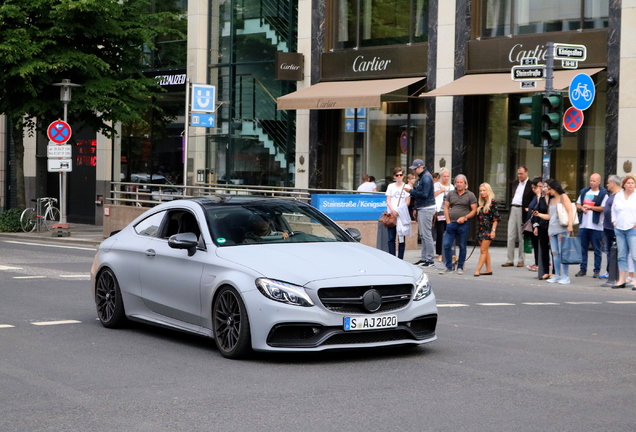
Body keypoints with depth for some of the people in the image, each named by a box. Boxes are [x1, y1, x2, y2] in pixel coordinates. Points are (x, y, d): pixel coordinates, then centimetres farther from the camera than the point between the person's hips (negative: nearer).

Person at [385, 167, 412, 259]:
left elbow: (407, 202, 3)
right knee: (391, 238, -3)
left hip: (402, 215, -1)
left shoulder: (406, 187, 7)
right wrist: (393, 210, -10)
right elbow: (388, 201, 7)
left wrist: (399, 210, -11)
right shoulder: (391, 186, 12)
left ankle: (400, 259, 2)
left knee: (401, 237, 0)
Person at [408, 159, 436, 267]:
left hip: (426, 209, -10)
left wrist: (411, 191, -13)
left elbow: (424, 194, -22)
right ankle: (424, 258, 16)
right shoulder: (422, 177, 16)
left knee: (426, 234, -9)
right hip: (422, 209, 10)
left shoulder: (426, 178, -14)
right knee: (423, 235, 12)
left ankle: (429, 260, -8)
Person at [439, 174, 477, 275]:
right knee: (447, 245, -3)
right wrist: (448, 221, 1)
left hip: (464, 224, -2)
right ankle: (448, 266, 8)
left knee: (462, 246, 4)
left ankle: (460, 267, 13)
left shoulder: (470, 195, 2)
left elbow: (474, 210, -1)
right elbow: (446, 207, 11)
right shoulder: (451, 194, 10)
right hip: (451, 224, 3)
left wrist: (464, 218, -13)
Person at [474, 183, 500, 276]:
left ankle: (477, 270, -11)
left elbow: (496, 218, -10)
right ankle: (489, 269, 14)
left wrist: (493, 230, -14)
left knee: (483, 250, -8)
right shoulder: (481, 203, 13)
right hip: (480, 229, 8)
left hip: (488, 229, -8)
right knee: (484, 250, 9)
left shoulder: (492, 202, -8)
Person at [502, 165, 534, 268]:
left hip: (522, 211, -6)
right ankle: (510, 260, 6)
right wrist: (510, 207, 12)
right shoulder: (515, 183, 15)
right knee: (510, 236, 3)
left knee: (522, 236, 1)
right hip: (513, 209, 6)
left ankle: (521, 260, 8)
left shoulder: (530, 185, -5)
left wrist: (529, 209, -16)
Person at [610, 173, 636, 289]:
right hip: (619, 229, 5)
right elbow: (614, 209, 22)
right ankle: (622, 280, 14)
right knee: (622, 255, 9)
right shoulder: (618, 196, 11)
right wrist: (614, 221, 11)